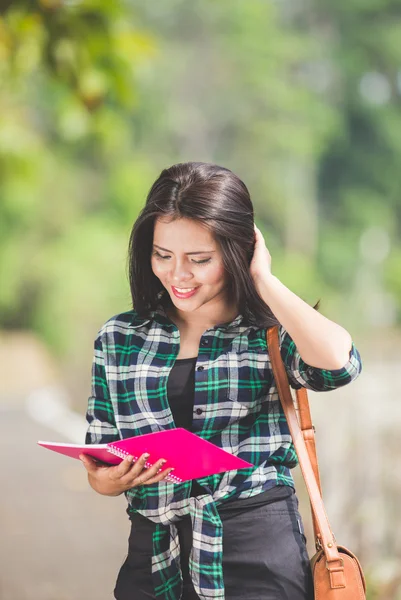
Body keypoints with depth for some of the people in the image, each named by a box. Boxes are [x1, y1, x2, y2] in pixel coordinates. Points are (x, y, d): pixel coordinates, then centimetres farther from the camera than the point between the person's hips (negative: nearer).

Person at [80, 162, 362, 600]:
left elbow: (337, 362, -26)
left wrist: (263, 280, -13)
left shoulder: (272, 333, -2)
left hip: (260, 562, -3)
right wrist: (110, 479, -13)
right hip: (154, 561, 3)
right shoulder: (119, 339, 7)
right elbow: (100, 475, 11)